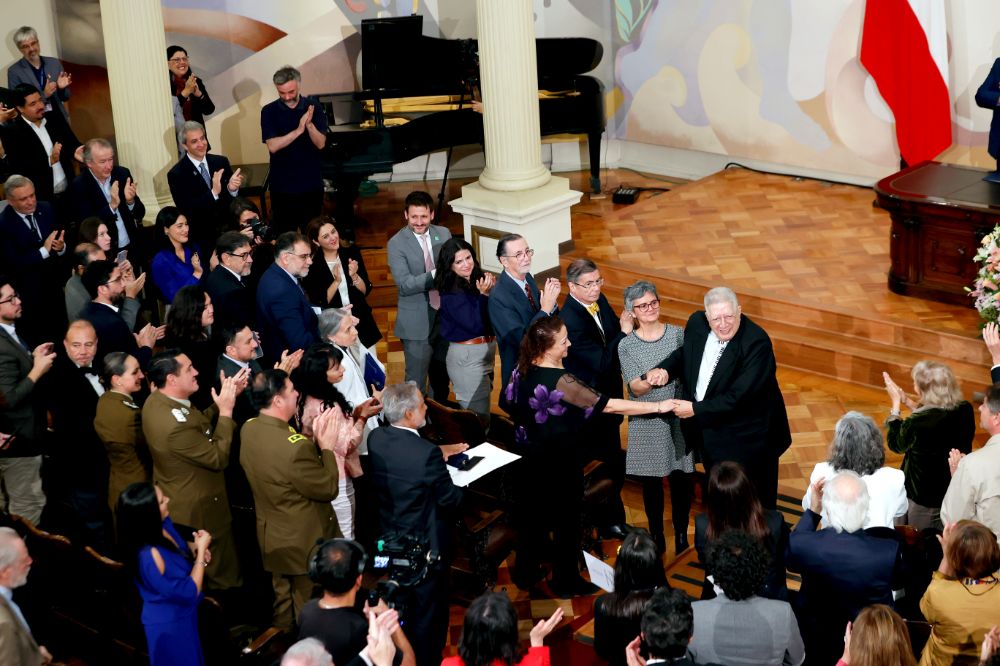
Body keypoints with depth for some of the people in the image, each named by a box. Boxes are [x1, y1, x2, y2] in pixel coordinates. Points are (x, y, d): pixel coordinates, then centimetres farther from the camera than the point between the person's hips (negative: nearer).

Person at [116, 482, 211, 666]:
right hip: (169, 624, -8)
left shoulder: (162, 524, -14)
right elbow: (189, 592, -28)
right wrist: (201, 549, -25)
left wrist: (195, 548, -12)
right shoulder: (150, 556, -38)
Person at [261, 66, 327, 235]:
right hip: (282, 185, -1)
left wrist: (309, 124, -28)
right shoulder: (269, 111, -6)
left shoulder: (313, 107, -4)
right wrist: (298, 130, -28)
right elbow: (272, 146, -16)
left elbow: (320, 144, -10)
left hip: (312, 183, 1)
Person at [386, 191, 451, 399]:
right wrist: (437, 274, -31)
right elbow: (404, 285, -22)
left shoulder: (443, 234, 2)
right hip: (417, 322, -5)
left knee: (442, 376, 20)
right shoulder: (396, 244, -13)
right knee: (416, 381, 1)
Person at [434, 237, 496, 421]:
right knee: (478, 418, -3)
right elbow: (476, 325, -22)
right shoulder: (452, 294, -19)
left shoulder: (477, 280, 0)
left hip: (485, 351, 8)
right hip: (467, 356, -8)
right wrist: (484, 295, -27)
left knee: (481, 414, 21)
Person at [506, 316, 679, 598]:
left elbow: (512, 399, 8)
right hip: (560, 463, -7)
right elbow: (607, 405, -29)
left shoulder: (522, 370, -8)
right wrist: (658, 406, -25)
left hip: (531, 457, 7)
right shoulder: (559, 381, -31)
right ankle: (565, 581, 27)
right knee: (566, 521, 11)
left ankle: (526, 572, 36)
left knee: (534, 514, 22)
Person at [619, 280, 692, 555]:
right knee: (651, 481, 9)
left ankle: (681, 534, 25)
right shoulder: (627, 346, -5)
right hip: (647, 421, 0)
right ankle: (656, 535, 27)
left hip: (679, 417, 1)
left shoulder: (678, 334, -2)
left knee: (681, 478, 7)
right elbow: (635, 389, -12)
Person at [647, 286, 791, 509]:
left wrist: (695, 410, -22)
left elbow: (738, 398, -29)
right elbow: (685, 352, 14)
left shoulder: (757, 343, -28)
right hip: (708, 430, 6)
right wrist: (664, 369, -7)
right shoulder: (697, 323, -7)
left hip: (746, 438, -6)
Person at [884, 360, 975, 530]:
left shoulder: (916, 424, -31)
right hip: (958, 494, 5)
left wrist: (896, 404, -1)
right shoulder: (965, 411, -14)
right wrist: (907, 401, 9)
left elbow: (895, 444, -9)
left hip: (923, 499, -5)